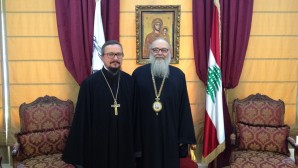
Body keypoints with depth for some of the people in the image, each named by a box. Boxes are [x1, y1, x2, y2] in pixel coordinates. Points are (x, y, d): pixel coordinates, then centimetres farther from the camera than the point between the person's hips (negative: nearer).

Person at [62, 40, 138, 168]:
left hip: (124, 142, 3)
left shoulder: (129, 81, 0)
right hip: (99, 143, -3)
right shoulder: (89, 83, -10)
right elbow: (82, 117, -8)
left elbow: (134, 114, 5)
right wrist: (79, 150, -7)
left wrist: (134, 142, 5)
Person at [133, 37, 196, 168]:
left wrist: (184, 136, 0)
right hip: (144, 134, 0)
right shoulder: (138, 74, -2)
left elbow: (184, 108, 1)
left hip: (170, 134, 1)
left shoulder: (179, 75, 0)